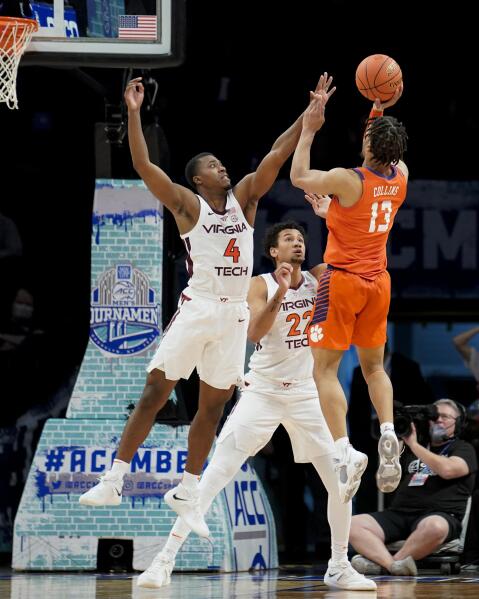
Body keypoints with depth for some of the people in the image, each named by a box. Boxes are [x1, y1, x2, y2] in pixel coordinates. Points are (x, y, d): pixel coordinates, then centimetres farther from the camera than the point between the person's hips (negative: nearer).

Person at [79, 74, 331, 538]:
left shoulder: (243, 198, 10)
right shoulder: (188, 204, -2)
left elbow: (277, 155, 4)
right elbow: (143, 166, -12)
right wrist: (133, 113, -19)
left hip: (234, 315, 4)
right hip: (197, 308, -4)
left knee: (212, 408, 8)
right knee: (155, 393, -8)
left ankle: (186, 494, 18)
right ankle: (113, 482, -6)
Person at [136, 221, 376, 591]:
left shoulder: (318, 279, 4)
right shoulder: (262, 284, -6)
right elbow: (255, 332, -19)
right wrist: (281, 291, -31)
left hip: (306, 393, 3)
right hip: (263, 391, -3)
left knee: (341, 482, -3)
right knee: (216, 475, -12)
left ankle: (339, 567, 12)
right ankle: (166, 558, -11)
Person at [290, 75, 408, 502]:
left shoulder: (348, 181, -21)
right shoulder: (400, 177, -3)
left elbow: (298, 177, -5)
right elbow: (384, 153, 22)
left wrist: (310, 129, 0)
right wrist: (380, 112, 20)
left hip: (343, 280, -6)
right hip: (378, 282, 6)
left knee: (325, 369, -2)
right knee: (373, 366, 19)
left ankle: (345, 451, -17)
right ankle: (388, 433, -4)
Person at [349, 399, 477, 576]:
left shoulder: (463, 449, 12)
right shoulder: (415, 450, 30)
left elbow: (447, 469, -9)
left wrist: (414, 445, -4)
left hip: (438, 515, -5)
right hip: (399, 514, 5)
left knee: (435, 527, -42)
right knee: (353, 524, -19)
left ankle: (381, 561, -31)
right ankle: (394, 565, -40)